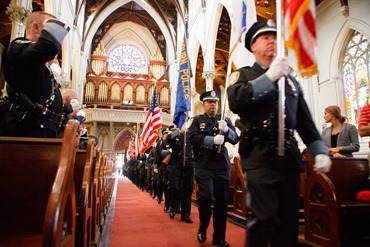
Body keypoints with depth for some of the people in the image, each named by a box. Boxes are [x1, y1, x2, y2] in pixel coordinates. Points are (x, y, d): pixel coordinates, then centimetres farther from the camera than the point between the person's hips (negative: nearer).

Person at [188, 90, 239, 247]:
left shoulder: (225, 121, 16)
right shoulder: (197, 120, 7)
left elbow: (235, 139, 6)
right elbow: (192, 138, -9)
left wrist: (226, 130, -14)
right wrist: (213, 140, -17)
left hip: (223, 166, 3)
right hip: (204, 166, -3)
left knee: (222, 202, 6)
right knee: (206, 197, -13)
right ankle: (202, 229, 16)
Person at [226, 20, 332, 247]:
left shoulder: (290, 80, 21)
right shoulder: (243, 74, 9)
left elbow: (305, 121, 18)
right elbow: (235, 102, -14)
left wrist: (321, 151, 6)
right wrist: (269, 77, -15)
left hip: (288, 154, 5)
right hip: (259, 153, -4)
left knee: (289, 218, 8)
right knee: (264, 217, -9)